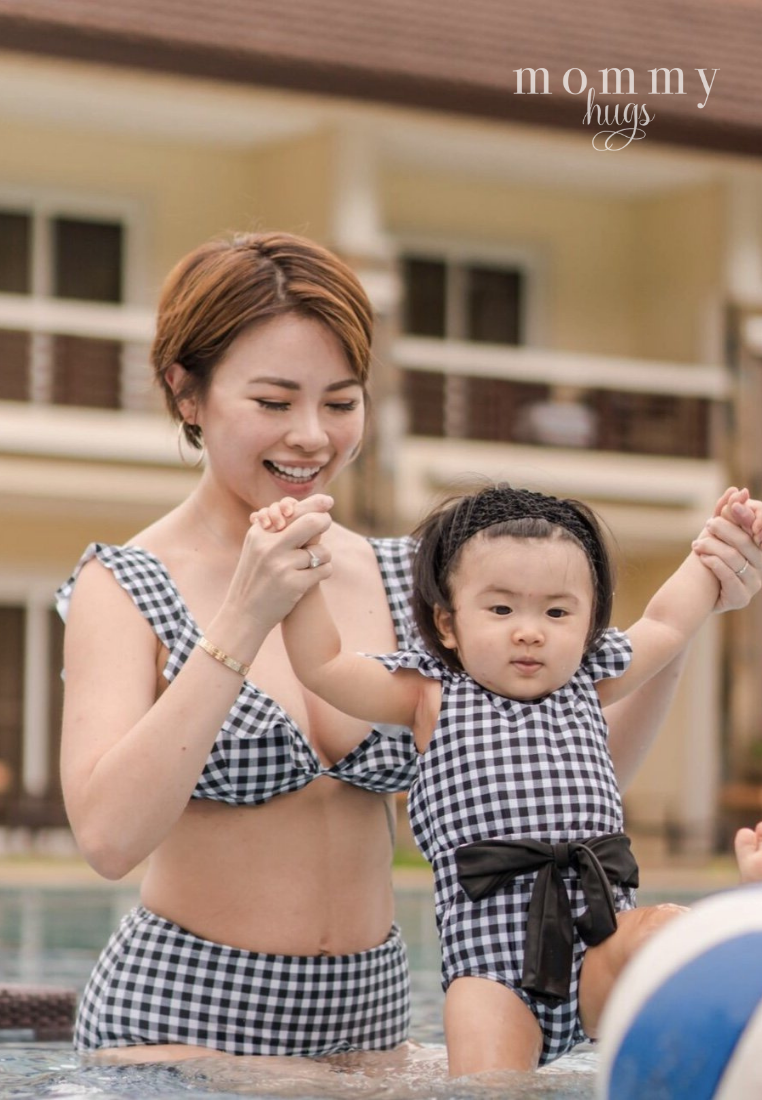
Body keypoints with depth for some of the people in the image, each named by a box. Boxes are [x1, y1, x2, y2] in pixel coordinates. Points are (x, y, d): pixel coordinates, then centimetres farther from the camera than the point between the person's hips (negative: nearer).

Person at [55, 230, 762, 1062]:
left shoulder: (403, 583, 6)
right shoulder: (126, 588, -8)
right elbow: (110, 837, -24)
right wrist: (241, 626, -30)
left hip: (367, 1020, 5)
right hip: (181, 1021, -4)